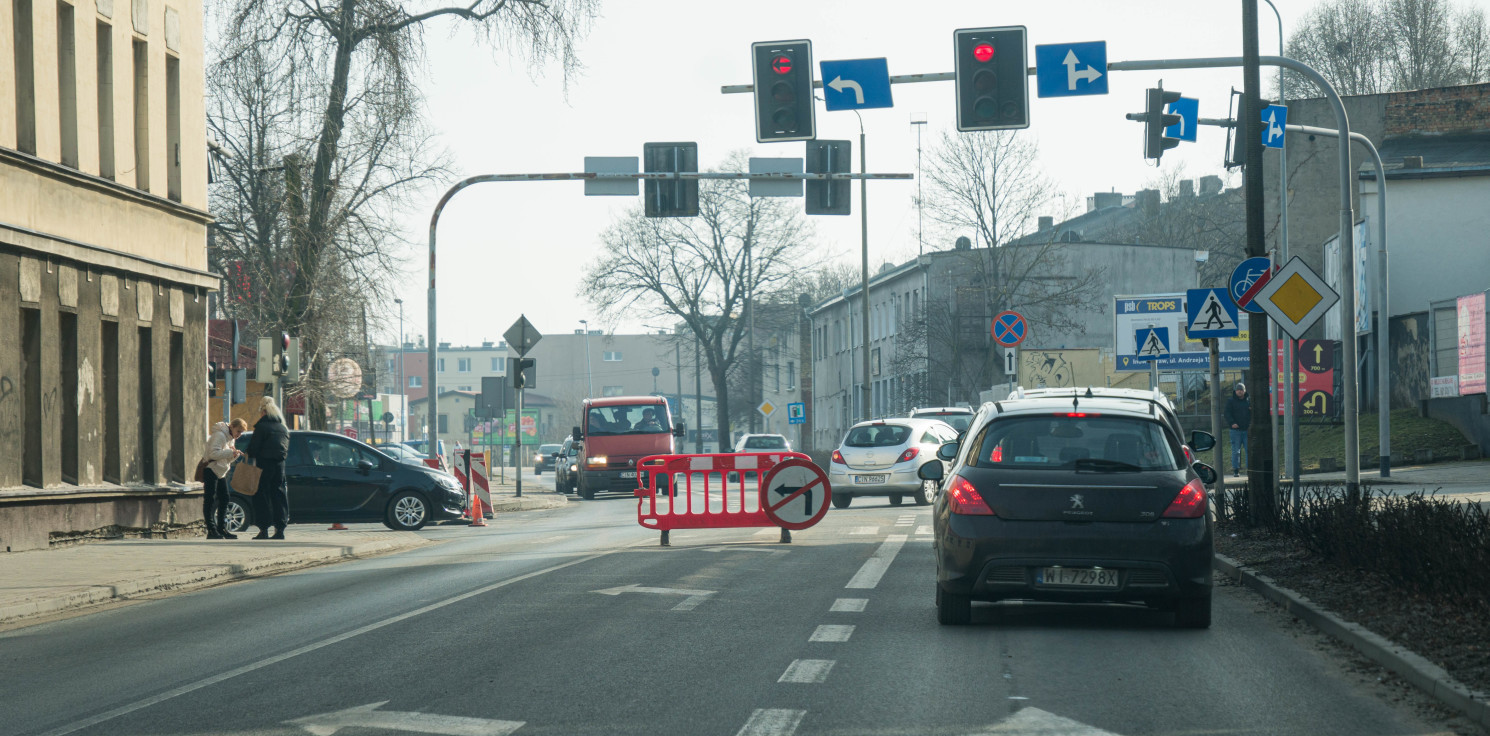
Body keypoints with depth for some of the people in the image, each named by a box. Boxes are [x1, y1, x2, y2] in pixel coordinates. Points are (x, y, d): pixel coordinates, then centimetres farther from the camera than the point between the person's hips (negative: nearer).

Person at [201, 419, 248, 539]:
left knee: (224, 499, 9)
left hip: (221, 472, 10)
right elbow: (214, 453, -26)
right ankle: (211, 530, -10)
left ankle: (222, 528, 14)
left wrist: (235, 454, -3)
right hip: (211, 470, -10)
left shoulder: (230, 438, 15)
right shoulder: (220, 435, -15)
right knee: (210, 500, -8)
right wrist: (231, 452, -27)